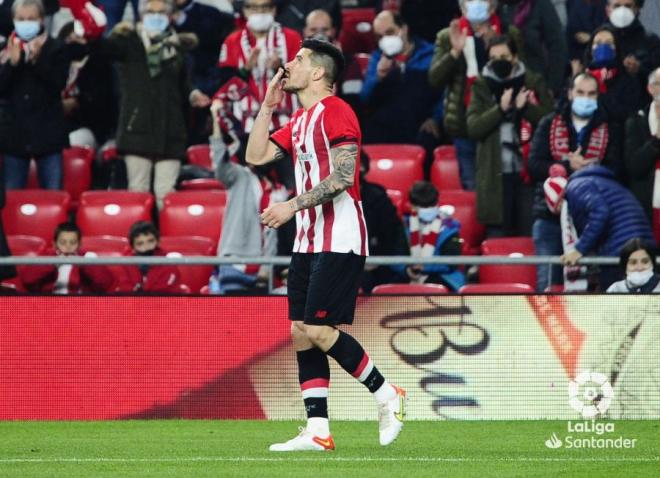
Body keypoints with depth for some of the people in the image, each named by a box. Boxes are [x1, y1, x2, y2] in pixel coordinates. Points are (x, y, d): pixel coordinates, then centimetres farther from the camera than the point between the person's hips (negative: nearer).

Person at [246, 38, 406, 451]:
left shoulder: (336, 112, -10)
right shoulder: (300, 121, 19)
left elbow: (342, 176, -19)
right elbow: (257, 156, 18)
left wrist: (293, 206, -21)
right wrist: (267, 106, 13)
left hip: (339, 241, -9)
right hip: (309, 242, 9)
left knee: (318, 330, -14)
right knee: (302, 333, 3)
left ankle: (387, 395, 0)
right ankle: (318, 432, 3)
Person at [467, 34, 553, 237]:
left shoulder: (533, 83, 6)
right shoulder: (482, 86, 7)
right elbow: (473, 128, -3)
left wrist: (525, 107, -15)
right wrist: (501, 109, -15)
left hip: (529, 171, 0)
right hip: (496, 174, 0)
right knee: (497, 239, 2)